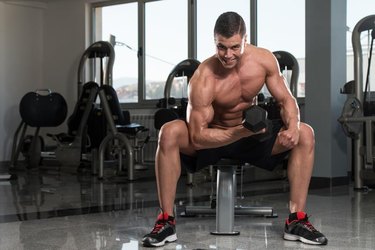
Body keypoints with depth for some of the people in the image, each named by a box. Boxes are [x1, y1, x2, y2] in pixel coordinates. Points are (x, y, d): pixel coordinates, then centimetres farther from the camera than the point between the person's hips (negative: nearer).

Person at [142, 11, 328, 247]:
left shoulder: (264, 59, -17)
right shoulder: (203, 80, -29)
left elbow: (286, 100, -7)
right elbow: (197, 137, -29)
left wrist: (292, 126, -29)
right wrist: (240, 132, -41)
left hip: (250, 134, 4)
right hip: (211, 139, -4)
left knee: (305, 134, -17)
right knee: (169, 133, -34)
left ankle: (297, 220, -12)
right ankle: (166, 221, -24)